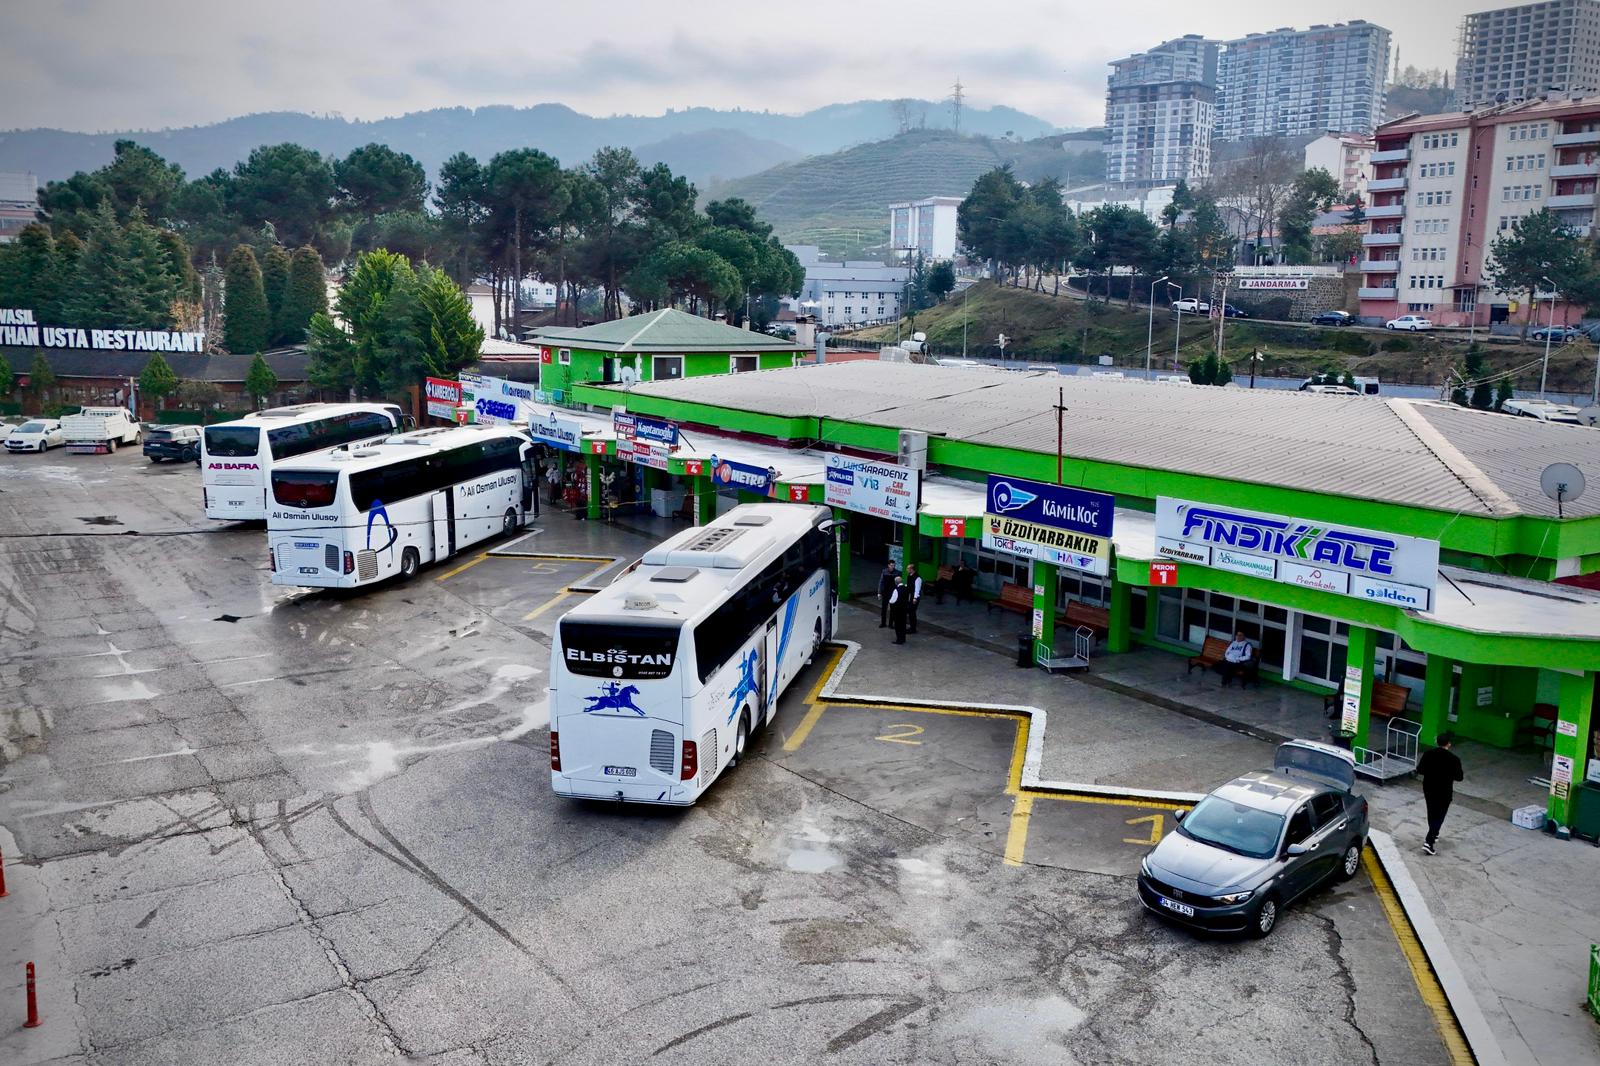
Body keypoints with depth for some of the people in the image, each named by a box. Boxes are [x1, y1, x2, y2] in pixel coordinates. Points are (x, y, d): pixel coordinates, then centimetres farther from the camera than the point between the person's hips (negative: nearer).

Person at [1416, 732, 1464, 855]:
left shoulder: (1428, 753, -8)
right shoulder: (1454, 759, -18)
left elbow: (1419, 770, -4)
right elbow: (1459, 777, -12)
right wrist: (1449, 774, 8)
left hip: (1429, 789, 4)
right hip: (1444, 792, -4)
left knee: (1431, 813, 24)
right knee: (1439, 817, 3)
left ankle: (1433, 835, 42)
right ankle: (1428, 843, -6)